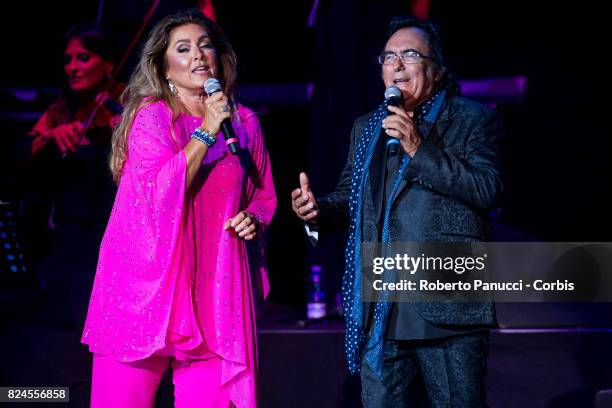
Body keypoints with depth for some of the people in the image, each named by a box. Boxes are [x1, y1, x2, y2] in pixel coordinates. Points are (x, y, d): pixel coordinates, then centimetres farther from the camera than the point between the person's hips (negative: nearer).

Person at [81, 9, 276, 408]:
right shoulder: (151, 116, -2)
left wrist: (253, 221, 0)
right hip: (149, 279, -3)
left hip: (215, 284, 3)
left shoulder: (244, 121, 10)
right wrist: (206, 132, -15)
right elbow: (160, 194, -15)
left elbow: (263, 197, 22)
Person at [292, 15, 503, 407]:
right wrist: (319, 210, -4)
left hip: (448, 306, -4)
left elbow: (487, 188, -11)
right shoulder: (366, 128, 18)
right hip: (380, 310, 4)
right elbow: (350, 197, 19)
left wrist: (418, 148, -17)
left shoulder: (474, 119, 2)